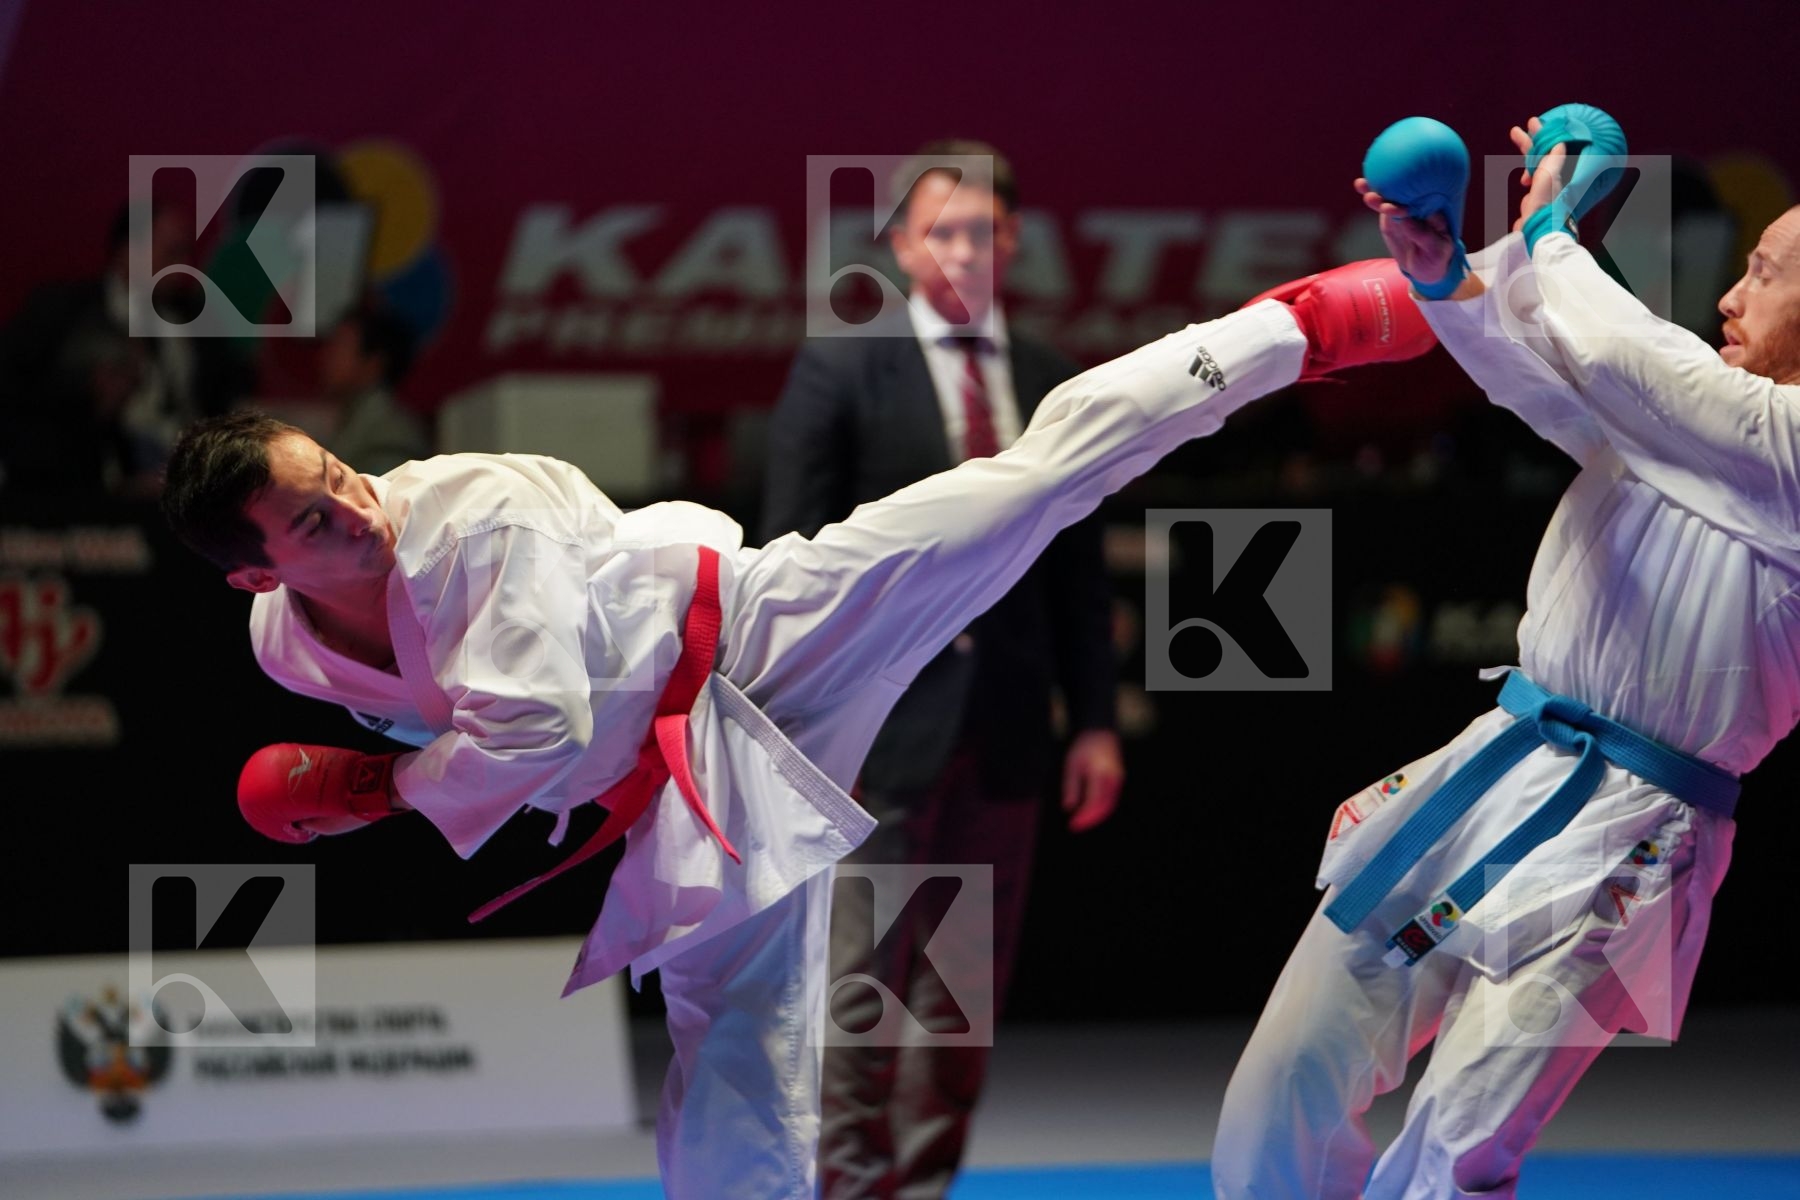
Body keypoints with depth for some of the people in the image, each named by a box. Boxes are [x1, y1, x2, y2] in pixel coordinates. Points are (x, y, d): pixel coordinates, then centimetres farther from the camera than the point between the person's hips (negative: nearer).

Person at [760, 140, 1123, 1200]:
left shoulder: (1053, 385, 10)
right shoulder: (839, 372, -2)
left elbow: (1080, 569, 12)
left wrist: (1097, 720, 7)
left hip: (1004, 730, 4)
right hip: (878, 719, -4)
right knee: (860, 977, -5)